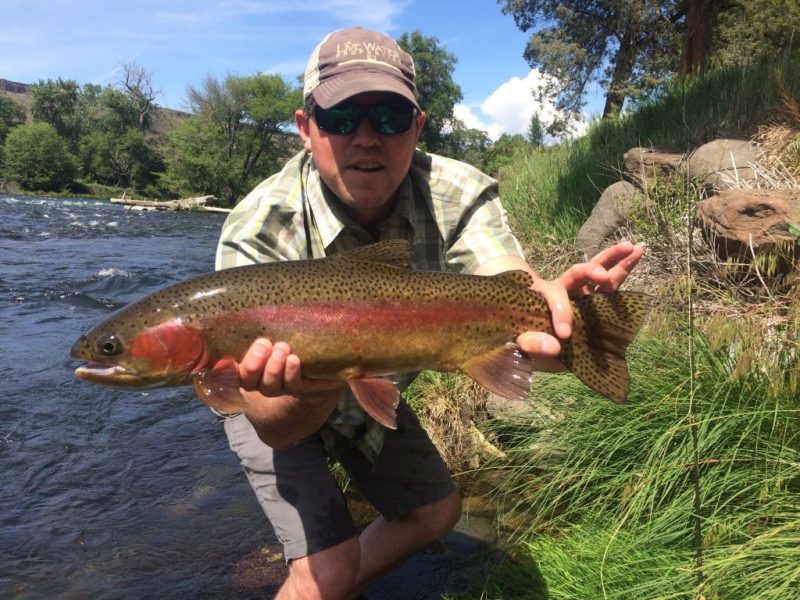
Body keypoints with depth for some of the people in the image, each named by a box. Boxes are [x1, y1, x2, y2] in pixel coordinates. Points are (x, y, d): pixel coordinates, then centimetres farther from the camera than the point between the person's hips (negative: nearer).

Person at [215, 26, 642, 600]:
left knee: (437, 511, 17)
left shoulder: (458, 193, -23)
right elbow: (272, 427, -36)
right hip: (284, 410, -4)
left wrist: (548, 302, -65)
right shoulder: (259, 233, -33)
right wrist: (312, 390, -59)